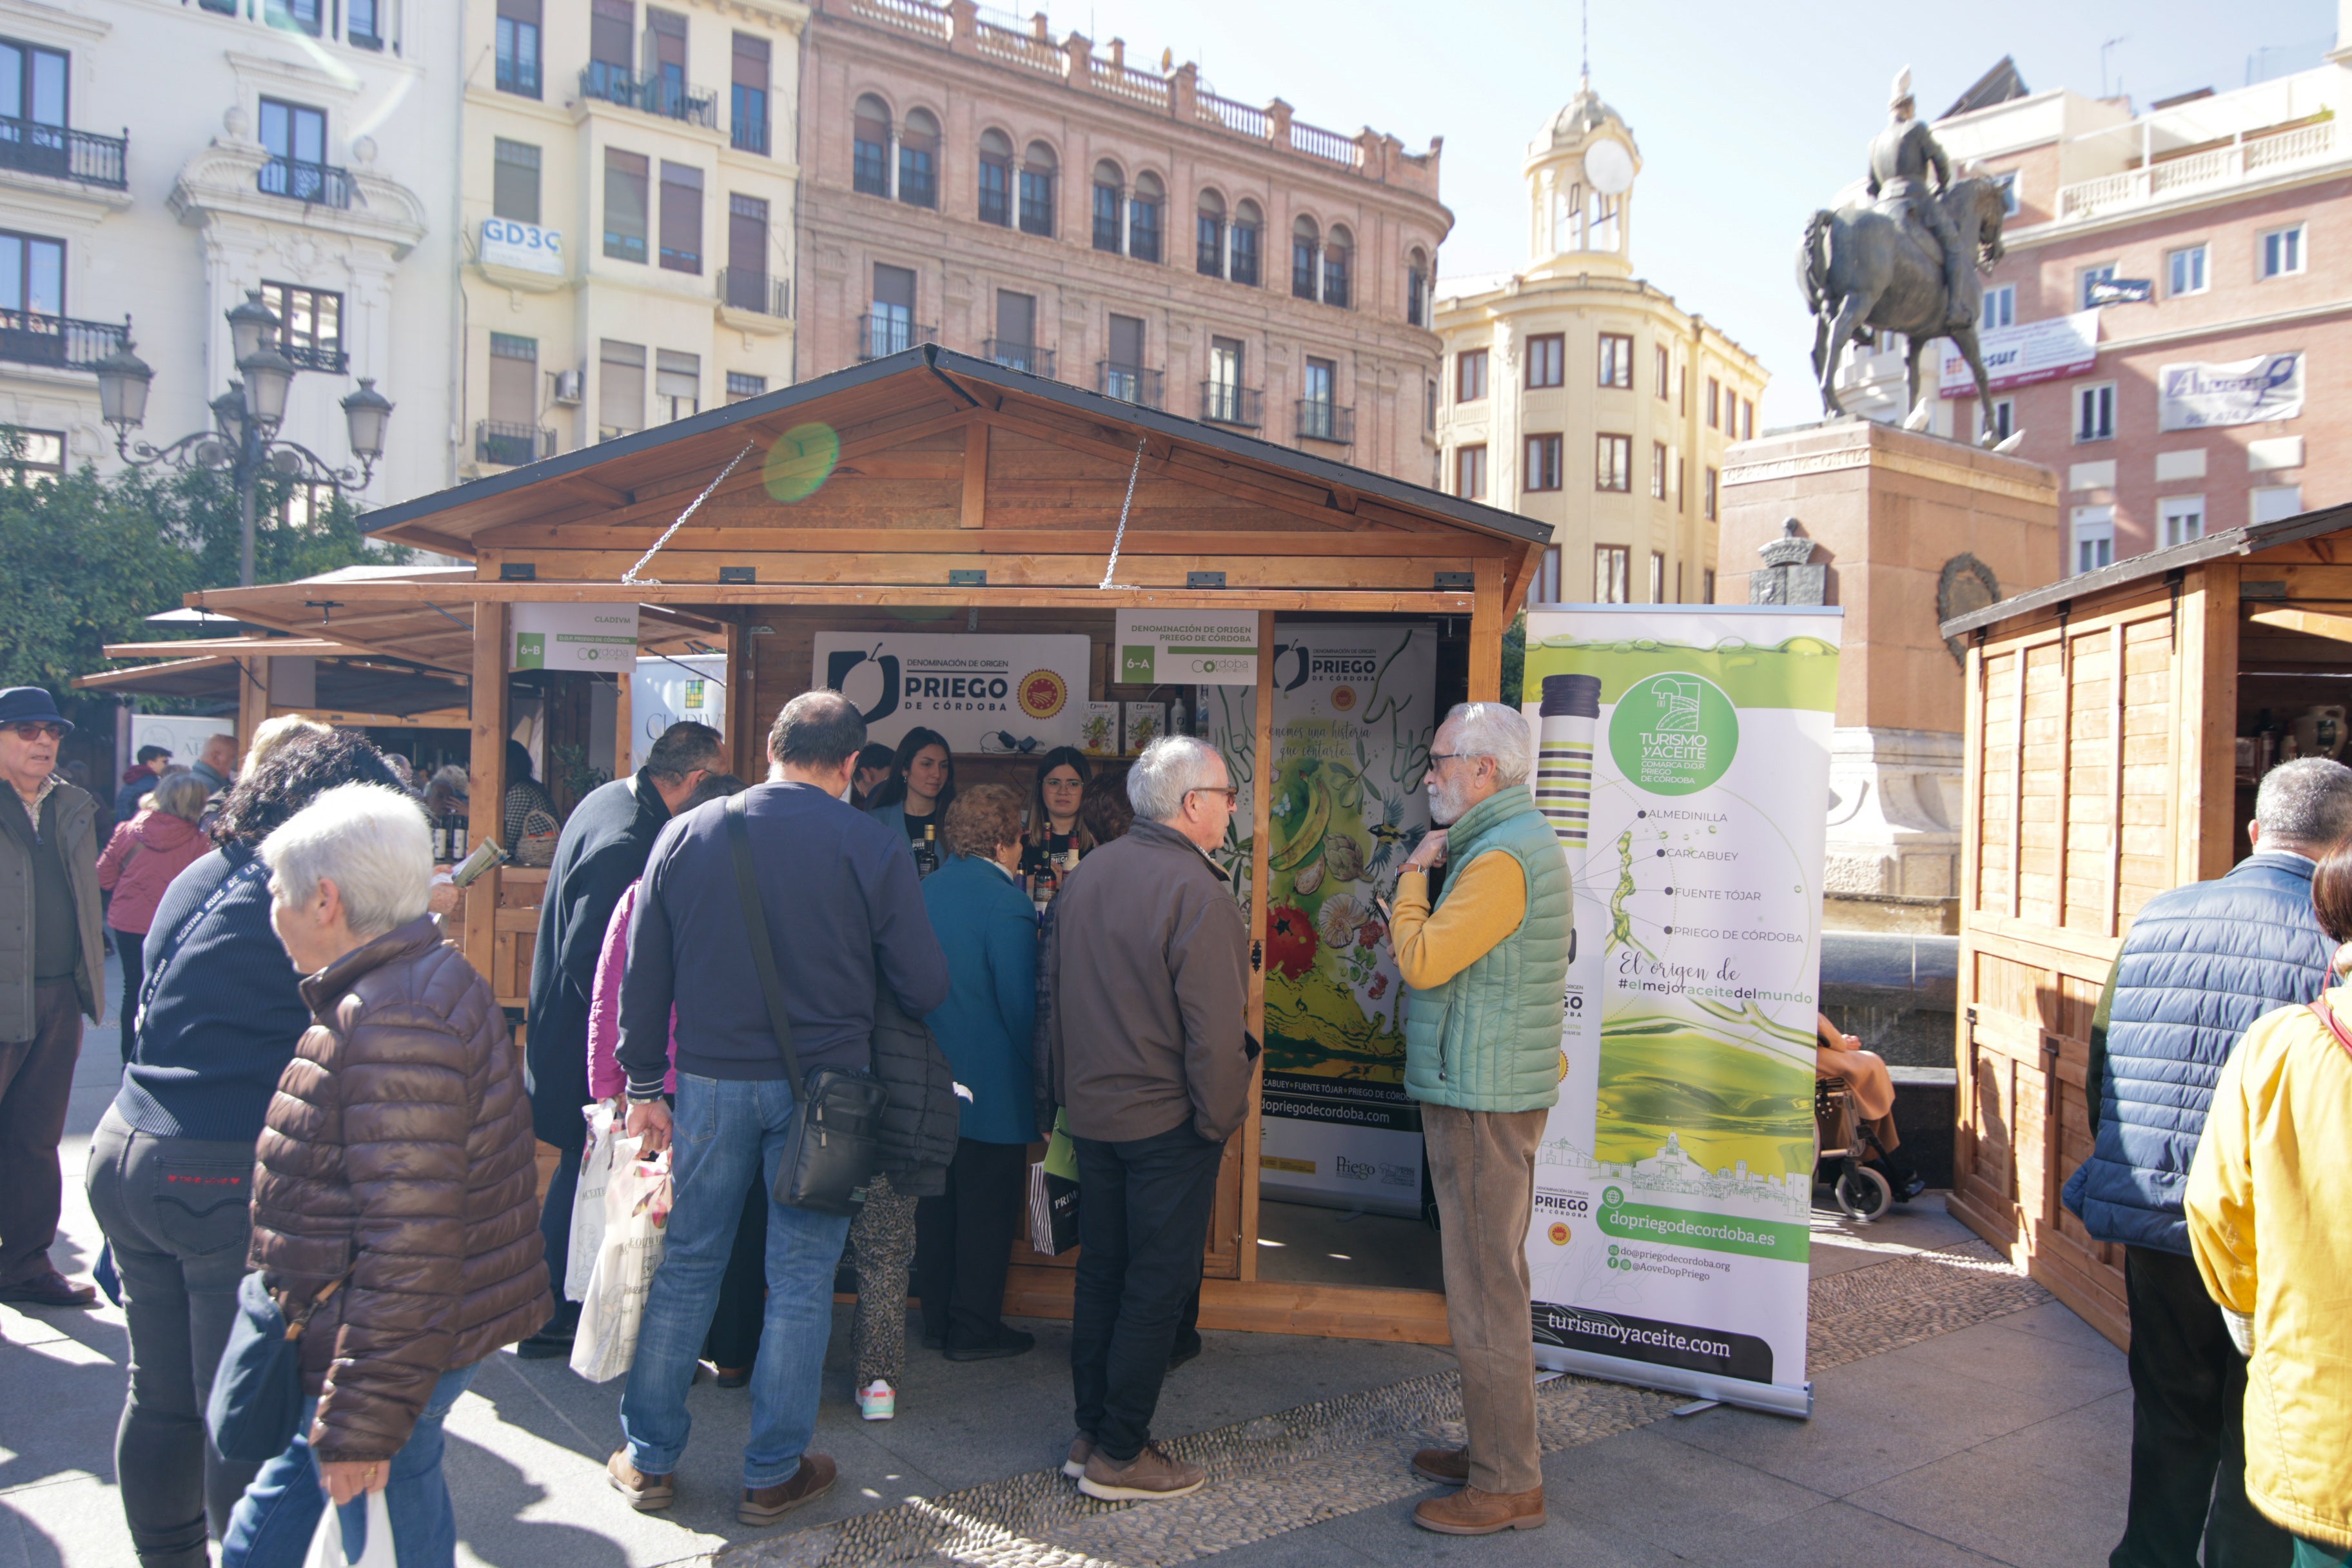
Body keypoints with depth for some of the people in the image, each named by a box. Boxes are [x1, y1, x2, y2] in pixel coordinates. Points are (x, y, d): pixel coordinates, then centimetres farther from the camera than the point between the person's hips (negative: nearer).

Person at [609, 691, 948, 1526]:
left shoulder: (685, 836, 0)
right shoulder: (875, 849, -9)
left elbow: (645, 973, 4)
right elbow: (923, 987, -7)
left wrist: (645, 1084, 12)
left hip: (712, 1081, 3)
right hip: (822, 1085, -2)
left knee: (686, 1266, 15)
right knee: (800, 1277, 9)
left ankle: (649, 1457, 25)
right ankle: (773, 1473, 19)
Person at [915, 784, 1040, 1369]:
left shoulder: (921, 891, 1)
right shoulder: (1008, 904, -20)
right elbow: (1022, 1004, -20)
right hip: (991, 1083, -7)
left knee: (937, 1202, 17)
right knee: (987, 1208, 6)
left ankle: (936, 1320, 28)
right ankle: (974, 1328, 15)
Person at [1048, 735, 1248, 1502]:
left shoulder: (1086, 873, 5)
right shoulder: (1198, 893, -20)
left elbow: (1058, 994, 13)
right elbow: (1215, 1030, -22)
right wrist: (1220, 1118, -9)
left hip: (1092, 1112, 8)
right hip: (1167, 1121, -8)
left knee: (1101, 1274, 16)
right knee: (1157, 1287, 4)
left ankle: (1091, 1433, 26)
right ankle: (1119, 1455, 12)